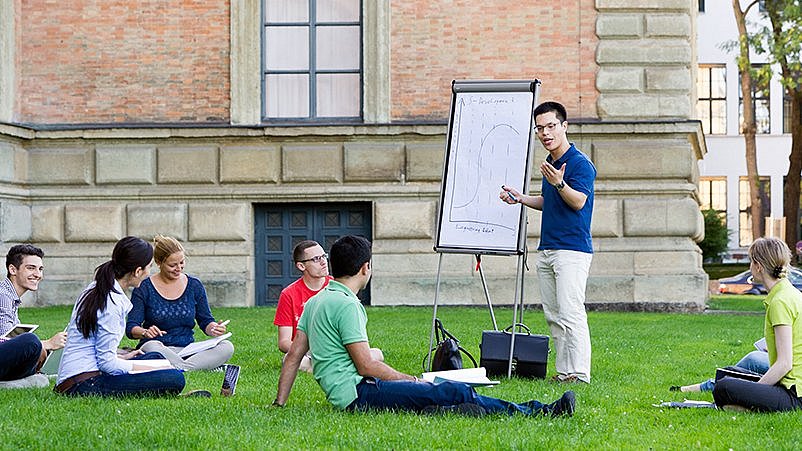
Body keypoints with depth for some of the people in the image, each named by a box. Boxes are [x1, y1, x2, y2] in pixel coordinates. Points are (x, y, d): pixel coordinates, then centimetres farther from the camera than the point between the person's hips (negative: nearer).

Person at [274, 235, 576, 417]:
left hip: (345, 395, 10)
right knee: (454, 392, -15)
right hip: (357, 393, -10)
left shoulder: (314, 302, 18)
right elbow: (366, 365, -13)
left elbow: (294, 355, 18)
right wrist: (412, 381, -2)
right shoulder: (346, 304, -12)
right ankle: (534, 413, -14)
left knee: (451, 391, 2)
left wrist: (279, 403, 23)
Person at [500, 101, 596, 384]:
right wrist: (520, 198, 16)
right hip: (547, 249, 9)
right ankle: (563, 372, 10)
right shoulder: (550, 163, 18)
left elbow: (578, 201, -21)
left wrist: (559, 182, -37)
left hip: (573, 249, -9)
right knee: (553, 316, 7)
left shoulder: (580, 163, -9)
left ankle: (579, 373, -12)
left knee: (570, 313, -13)